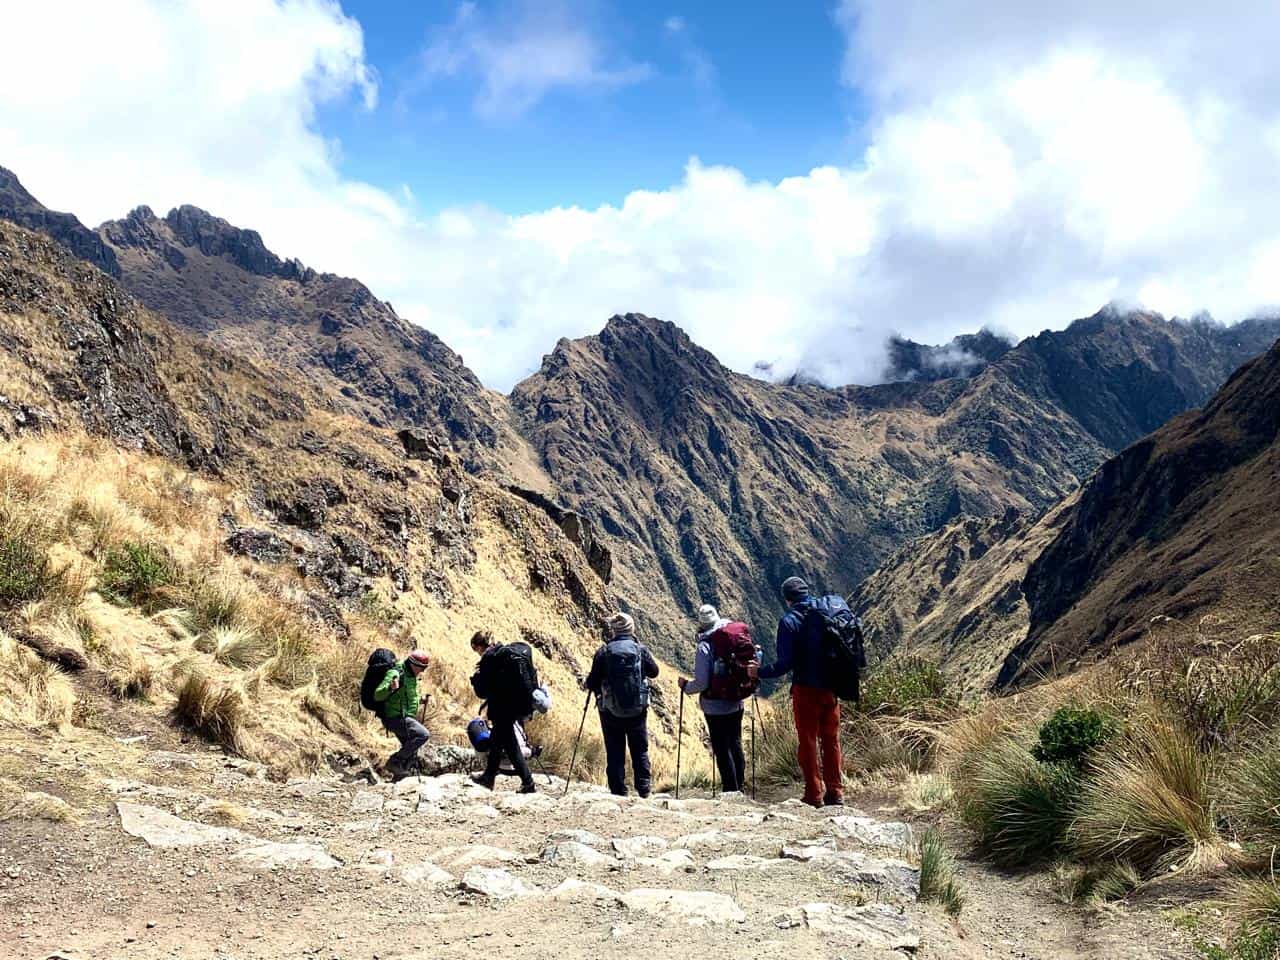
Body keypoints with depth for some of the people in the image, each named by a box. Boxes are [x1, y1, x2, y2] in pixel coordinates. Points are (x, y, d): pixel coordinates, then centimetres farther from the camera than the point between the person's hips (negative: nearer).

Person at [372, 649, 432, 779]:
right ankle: (395, 761, -15)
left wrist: (419, 700, 18)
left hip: (404, 718, 10)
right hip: (395, 718, -10)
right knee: (423, 735, -23)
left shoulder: (411, 676, 13)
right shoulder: (395, 674, -17)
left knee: (411, 749, 15)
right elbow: (377, 695, -26)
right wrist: (390, 687, -43)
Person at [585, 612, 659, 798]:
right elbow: (654, 671, 11)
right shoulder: (641, 650, -5)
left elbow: (593, 682, -7)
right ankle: (644, 788, 13)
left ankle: (618, 792, 7)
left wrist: (586, 683, 15)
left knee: (614, 753, 7)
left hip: (610, 711, -1)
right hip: (638, 711, 1)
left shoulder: (604, 652, -9)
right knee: (640, 751, 16)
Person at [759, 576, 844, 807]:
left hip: (806, 690, -5)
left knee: (808, 742, 6)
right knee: (832, 741, 15)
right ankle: (835, 792, 18)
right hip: (831, 688, 5)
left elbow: (785, 663, -16)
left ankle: (814, 795, 10)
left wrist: (759, 673, -6)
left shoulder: (789, 621, -11)